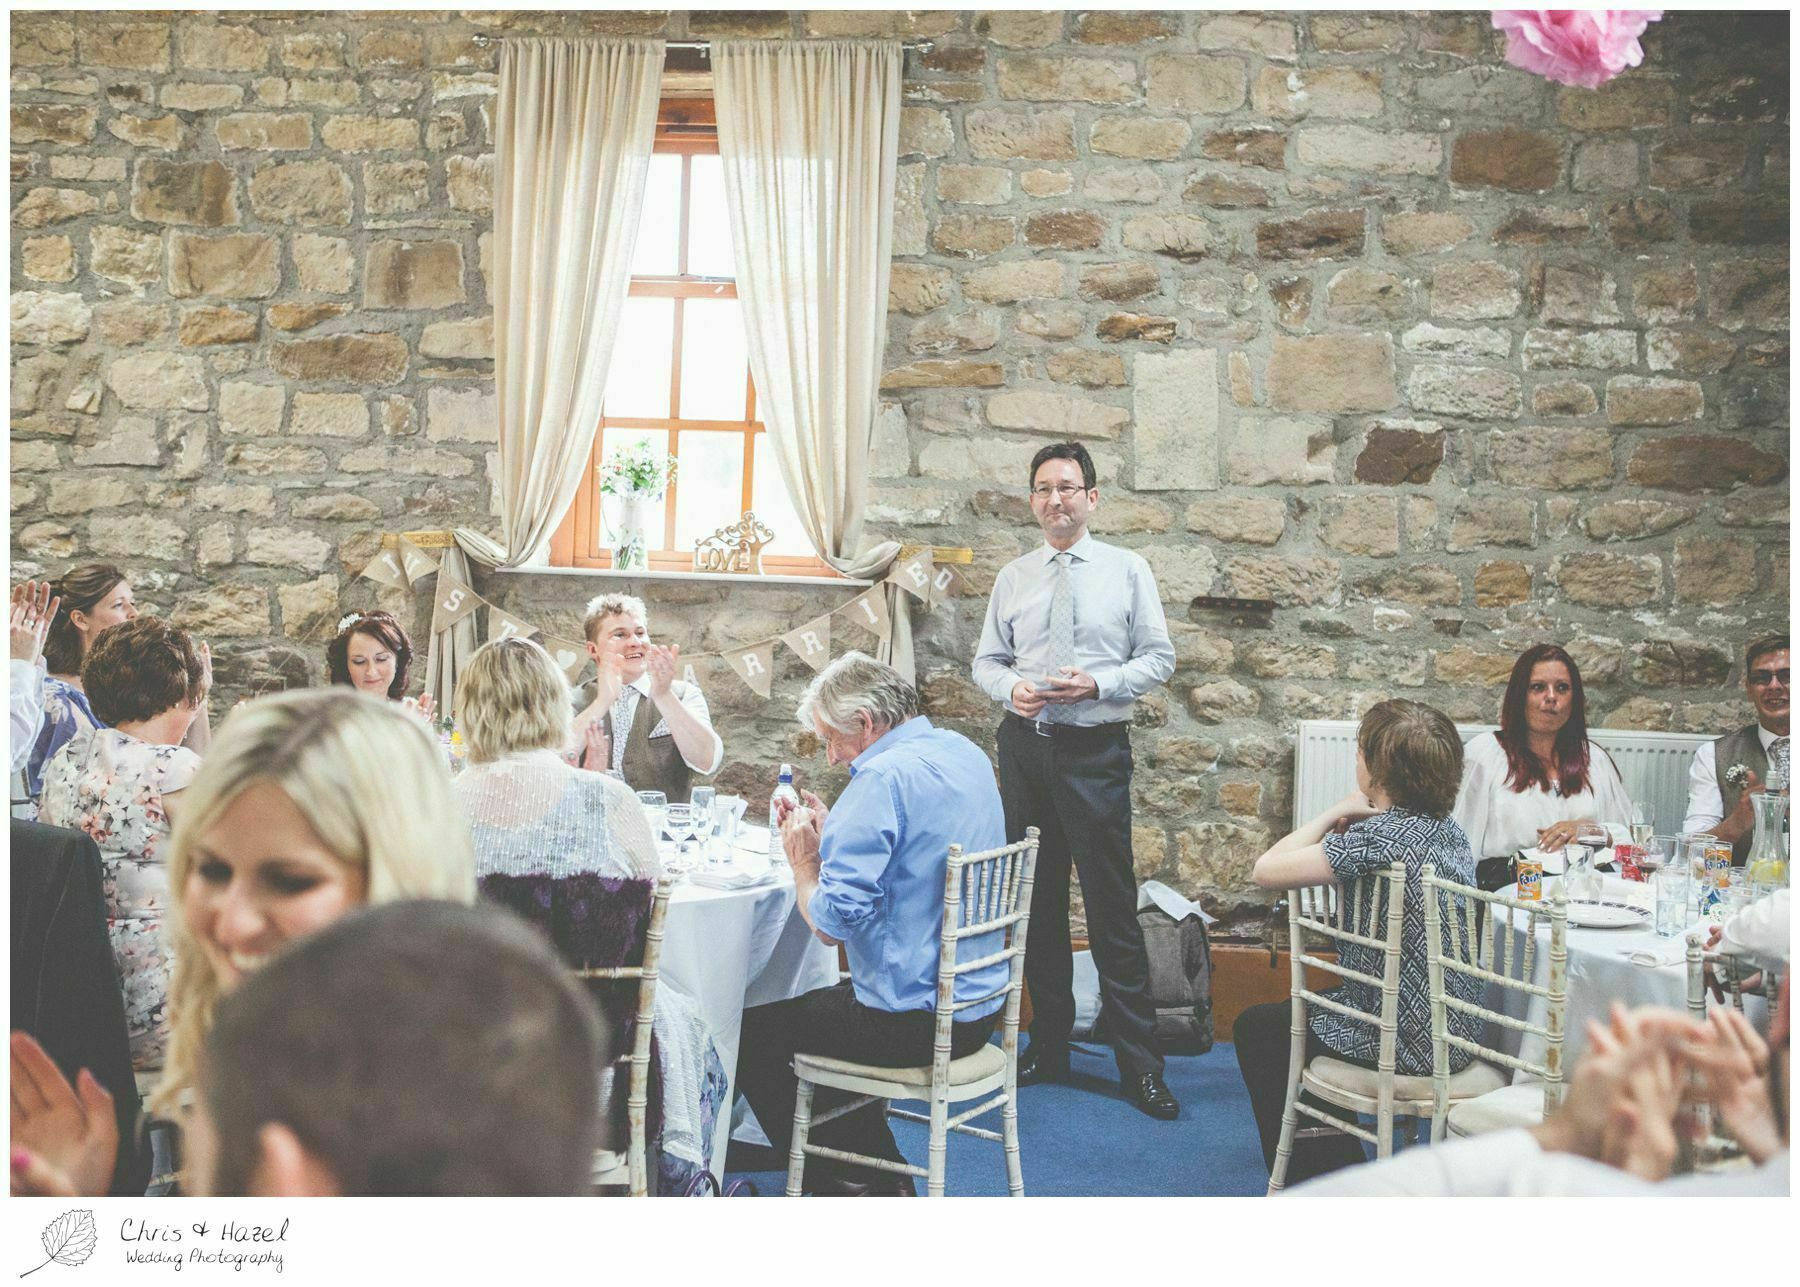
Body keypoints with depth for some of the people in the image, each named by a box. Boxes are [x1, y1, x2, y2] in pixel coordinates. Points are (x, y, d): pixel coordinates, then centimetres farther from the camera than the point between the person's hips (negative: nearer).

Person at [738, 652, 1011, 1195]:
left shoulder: (883, 777, -22)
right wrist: (832, 835, 9)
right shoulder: (966, 753, 7)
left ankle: (844, 1186, 22)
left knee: (752, 1035, 8)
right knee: (824, 1003, 31)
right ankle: (882, 1179, 34)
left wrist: (804, 864, -8)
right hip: (977, 1003, 10)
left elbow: (832, 922, -26)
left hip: (917, 1021, -10)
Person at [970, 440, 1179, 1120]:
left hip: (1095, 750, -3)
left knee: (1112, 906, -5)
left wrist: (1098, 683, -14)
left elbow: (1159, 657, 2)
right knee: (1037, 902, 10)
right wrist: (1012, 687, -9)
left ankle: (1140, 1065, 3)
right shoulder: (1012, 578, 10)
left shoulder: (1128, 570, 3)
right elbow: (986, 661, 13)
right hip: (1024, 746, 3)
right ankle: (1048, 1045, 24)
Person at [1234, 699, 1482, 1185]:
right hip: (1459, 1035, 8)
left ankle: (1303, 1178, 28)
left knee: (1257, 1028, 17)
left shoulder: (1378, 836, -24)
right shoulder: (1449, 830, 3)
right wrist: (1348, 823, -2)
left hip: (1403, 1043, -8)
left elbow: (1265, 870, -20)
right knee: (1307, 1004, 33)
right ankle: (1341, 1163, 41)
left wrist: (1335, 813, -10)